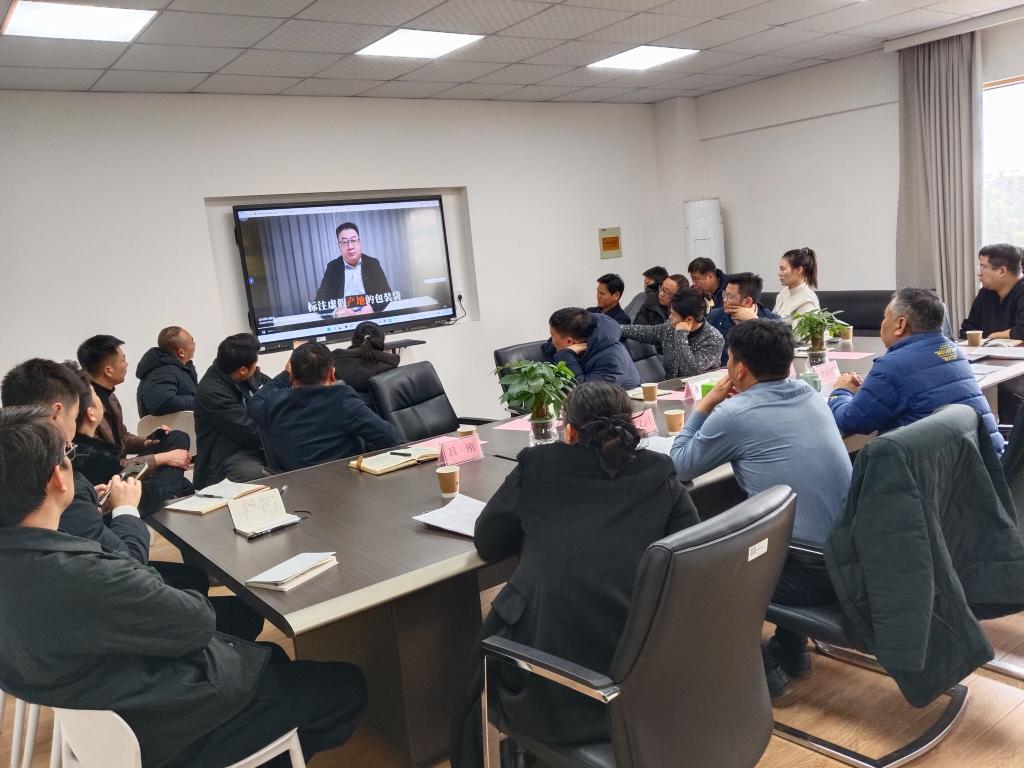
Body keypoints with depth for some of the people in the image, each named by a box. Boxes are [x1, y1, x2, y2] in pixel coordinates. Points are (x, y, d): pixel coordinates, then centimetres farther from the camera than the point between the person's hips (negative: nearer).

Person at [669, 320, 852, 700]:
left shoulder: (734, 414, -14)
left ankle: (761, 669, 18)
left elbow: (679, 466, 0)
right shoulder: (810, 395, 7)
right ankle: (791, 650, 37)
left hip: (809, 574, -7)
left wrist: (703, 407, 8)